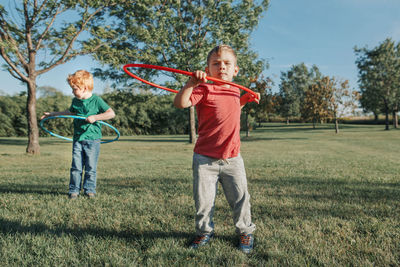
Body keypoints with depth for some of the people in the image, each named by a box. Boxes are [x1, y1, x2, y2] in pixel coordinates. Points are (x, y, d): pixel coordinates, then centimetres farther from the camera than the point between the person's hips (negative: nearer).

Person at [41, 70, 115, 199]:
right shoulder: (75, 101, 10)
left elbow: (111, 113, -14)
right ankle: (74, 190, 13)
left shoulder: (96, 100, -8)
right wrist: (52, 114, 34)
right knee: (76, 167, 3)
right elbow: (70, 112, 31)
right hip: (78, 138, 4)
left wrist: (95, 117, -22)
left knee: (91, 167, 1)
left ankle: (89, 189, 14)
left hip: (92, 139, -4)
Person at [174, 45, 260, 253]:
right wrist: (192, 82, -35)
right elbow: (180, 103, -23)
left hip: (232, 158, 4)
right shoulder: (204, 89, -8)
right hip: (205, 159, -4)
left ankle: (245, 231, 33)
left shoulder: (235, 91, 9)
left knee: (240, 198, 11)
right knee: (203, 200, 6)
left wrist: (246, 99, 20)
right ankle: (204, 232, 31)